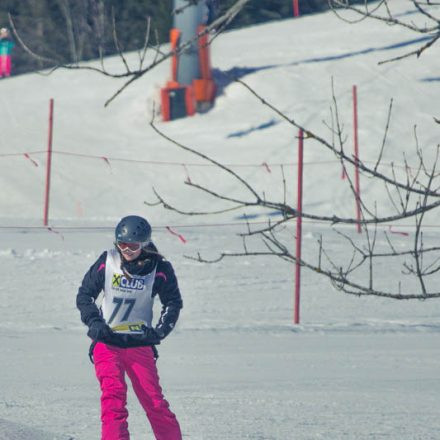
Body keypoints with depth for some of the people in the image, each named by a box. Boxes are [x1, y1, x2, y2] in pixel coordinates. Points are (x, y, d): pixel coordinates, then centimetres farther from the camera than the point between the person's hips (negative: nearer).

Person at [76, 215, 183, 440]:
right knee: (113, 394, -19)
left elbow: (173, 302, 9)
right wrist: (94, 322, -9)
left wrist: (159, 331, -5)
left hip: (139, 343, 0)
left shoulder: (160, 269, -5)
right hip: (107, 340, 0)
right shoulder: (106, 262, -5)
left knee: (153, 400, -3)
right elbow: (84, 294, 7)